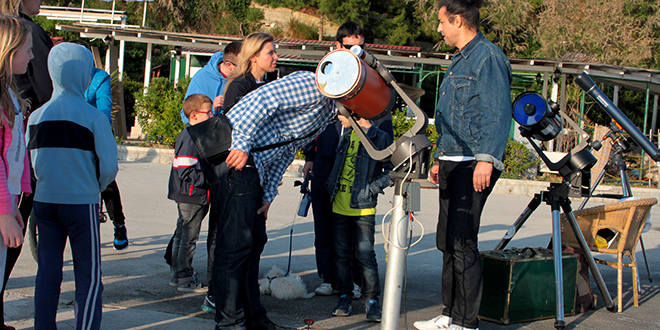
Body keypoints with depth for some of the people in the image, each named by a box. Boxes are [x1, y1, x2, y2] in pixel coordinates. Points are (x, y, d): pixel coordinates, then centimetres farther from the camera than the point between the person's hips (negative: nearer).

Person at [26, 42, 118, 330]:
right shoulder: (93, 116, -12)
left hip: (44, 200, 4)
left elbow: (30, 162, 5)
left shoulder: (36, 116, 0)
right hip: (81, 202, -4)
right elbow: (109, 167, -11)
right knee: (89, 277, 3)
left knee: (47, 273, 13)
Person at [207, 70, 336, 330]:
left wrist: (268, 195, 12)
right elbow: (264, 98, -23)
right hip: (235, 156, -10)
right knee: (236, 243, -8)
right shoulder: (313, 86, -12)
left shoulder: (328, 112, 19)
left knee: (254, 241, 13)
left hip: (255, 168, 10)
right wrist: (242, 144, -23)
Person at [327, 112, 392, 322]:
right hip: (339, 207, 6)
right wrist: (332, 187, 16)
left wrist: (372, 188, -12)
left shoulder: (380, 138, -7)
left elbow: (391, 171, -7)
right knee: (342, 254, 9)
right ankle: (344, 296, 18)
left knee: (365, 254, -6)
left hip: (363, 210, -6)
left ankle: (371, 299, 4)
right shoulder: (346, 138, 12)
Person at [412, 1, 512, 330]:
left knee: (462, 242, -8)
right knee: (447, 241, 12)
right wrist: (440, 159, 26)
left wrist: (486, 159, -24)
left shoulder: (488, 56, -10)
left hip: (474, 166, -10)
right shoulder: (460, 60, 20)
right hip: (452, 163, 10)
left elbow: (497, 113, -17)